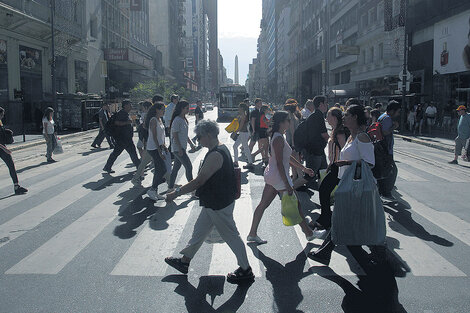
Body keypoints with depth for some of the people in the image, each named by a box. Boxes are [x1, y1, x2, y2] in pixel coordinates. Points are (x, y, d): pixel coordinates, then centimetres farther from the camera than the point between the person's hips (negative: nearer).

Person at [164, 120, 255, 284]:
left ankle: (246, 271, 22)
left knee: (231, 236, 5)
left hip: (219, 205, -10)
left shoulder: (215, 155, -28)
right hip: (213, 203, 10)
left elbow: (198, 181, -28)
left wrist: (176, 193, -20)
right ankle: (184, 261, 38)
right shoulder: (221, 148, 5)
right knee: (199, 231, 21)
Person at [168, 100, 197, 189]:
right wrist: (180, 149, -21)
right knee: (189, 166, -7)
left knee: (176, 167, 13)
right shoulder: (177, 120, -16)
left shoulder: (184, 119, 12)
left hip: (182, 148, 9)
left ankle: (171, 186, 20)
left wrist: (191, 144, 21)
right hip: (178, 148, -9)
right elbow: (175, 136, -18)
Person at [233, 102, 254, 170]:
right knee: (235, 146, 16)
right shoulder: (241, 115, 11)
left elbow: (240, 127, -19)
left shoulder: (243, 116, -18)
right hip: (242, 134, 11)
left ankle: (250, 164, 2)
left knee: (246, 148, -4)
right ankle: (235, 162, 22)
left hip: (244, 133, -11)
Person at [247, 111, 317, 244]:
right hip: (278, 176, -10)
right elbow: (279, 163, -23)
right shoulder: (279, 138, -20)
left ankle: (252, 234, 17)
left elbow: (287, 157, 19)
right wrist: (287, 184, -23)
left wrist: (303, 168, 22)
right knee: (295, 205, 4)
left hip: (271, 174, 10)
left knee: (263, 204, 11)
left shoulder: (278, 136, 11)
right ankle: (309, 233, 19)